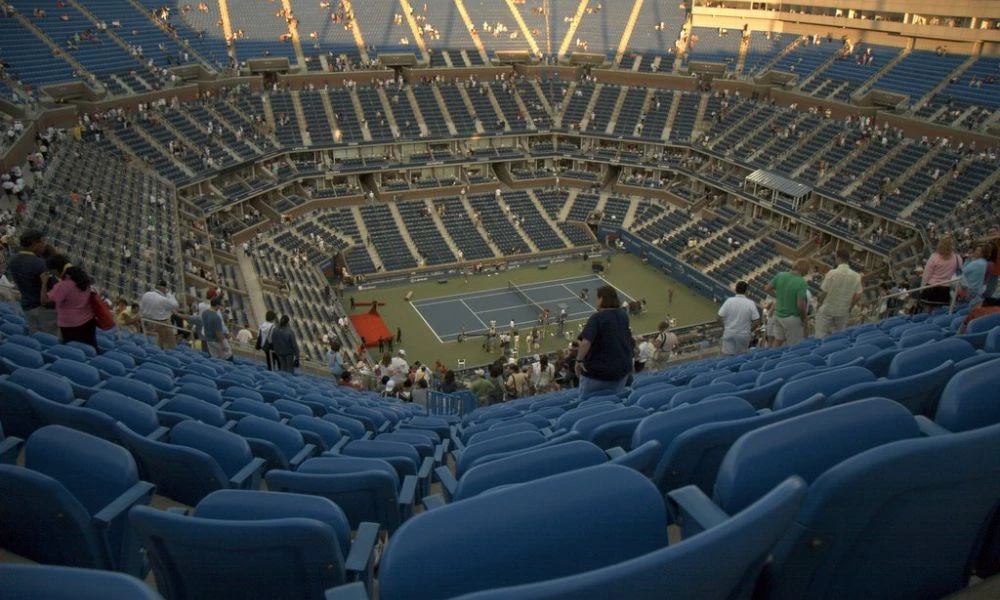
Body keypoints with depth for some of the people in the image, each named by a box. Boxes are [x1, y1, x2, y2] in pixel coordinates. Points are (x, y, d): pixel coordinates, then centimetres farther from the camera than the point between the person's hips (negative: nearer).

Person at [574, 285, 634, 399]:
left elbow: (586, 342, -30)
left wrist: (579, 360, -19)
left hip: (598, 371, -6)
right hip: (623, 369, 7)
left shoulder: (597, 317, -18)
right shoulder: (624, 315, 4)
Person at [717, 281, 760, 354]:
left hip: (729, 334, 0)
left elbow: (720, 317, -7)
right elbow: (756, 320, -8)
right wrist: (750, 331, 8)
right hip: (744, 335, 0)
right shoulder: (750, 303, -7)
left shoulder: (729, 301, -8)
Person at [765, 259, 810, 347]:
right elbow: (800, 305, -24)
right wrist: (803, 319, -9)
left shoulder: (780, 275, -5)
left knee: (778, 341, 19)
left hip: (778, 315, 6)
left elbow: (768, 288, 8)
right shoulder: (801, 282, -22)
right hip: (792, 318, -6)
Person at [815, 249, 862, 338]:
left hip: (827, 310, -4)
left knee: (821, 337, 3)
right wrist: (849, 308, 13)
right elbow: (858, 296, -2)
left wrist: (819, 303, 5)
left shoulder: (832, 273, -18)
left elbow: (824, 292, -14)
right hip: (843, 312, 4)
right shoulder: (856, 276, -7)